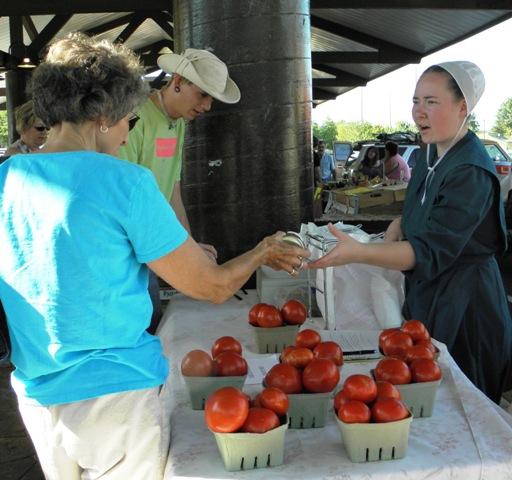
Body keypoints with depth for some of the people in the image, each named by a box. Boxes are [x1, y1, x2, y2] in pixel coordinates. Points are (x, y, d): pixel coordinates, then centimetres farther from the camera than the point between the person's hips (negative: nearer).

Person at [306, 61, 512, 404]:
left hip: (462, 305, -8)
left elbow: (430, 252, -30)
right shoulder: (434, 155, 4)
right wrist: (399, 225, -4)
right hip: (425, 293, 9)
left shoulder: (471, 172, -24)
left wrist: (358, 253, -39)